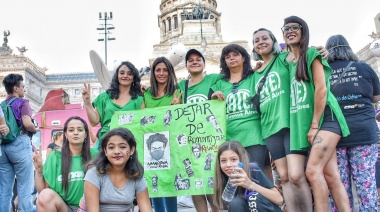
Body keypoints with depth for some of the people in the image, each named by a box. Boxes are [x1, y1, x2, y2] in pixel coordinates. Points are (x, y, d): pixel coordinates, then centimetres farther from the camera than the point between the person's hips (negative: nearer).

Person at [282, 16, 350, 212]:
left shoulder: (311, 54, -3)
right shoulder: (288, 61, 17)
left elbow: (321, 89, -11)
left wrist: (314, 125, -14)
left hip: (325, 118, -6)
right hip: (305, 124, 6)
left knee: (312, 170, -19)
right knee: (331, 175, -1)